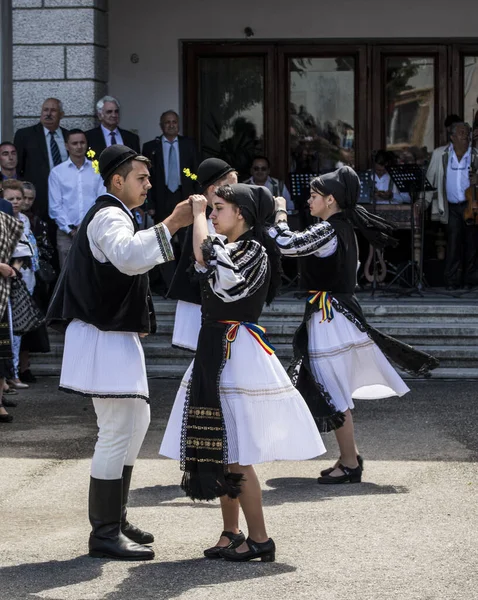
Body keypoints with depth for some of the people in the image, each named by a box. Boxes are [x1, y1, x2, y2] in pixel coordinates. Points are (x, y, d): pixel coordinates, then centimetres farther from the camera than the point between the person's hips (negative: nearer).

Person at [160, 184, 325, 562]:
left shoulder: (254, 252, -15)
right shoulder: (227, 247, 15)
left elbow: (206, 256, -29)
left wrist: (199, 213, -18)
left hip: (238, 356, -9)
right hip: (216, 352, 9)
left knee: (235, 455, -8)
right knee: (221, 450, 12)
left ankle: (260, 539, -1)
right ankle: (231, 532, 21)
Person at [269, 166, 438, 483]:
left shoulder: (328, 231, -19)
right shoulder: (344, 226, 9)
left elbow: (287, 244, -25)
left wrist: (281, 212, -12)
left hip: (330, 317, -10)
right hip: (341, 311, 10)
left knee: (334, 392, -3)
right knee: (337, 390, 18)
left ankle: (350, 464, 2)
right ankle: (351, 454, 26)